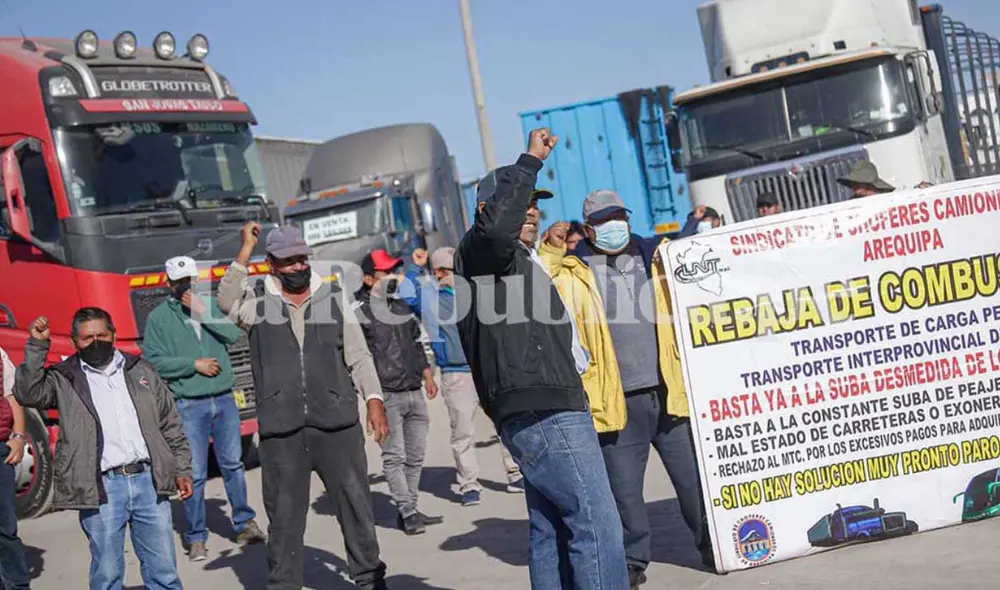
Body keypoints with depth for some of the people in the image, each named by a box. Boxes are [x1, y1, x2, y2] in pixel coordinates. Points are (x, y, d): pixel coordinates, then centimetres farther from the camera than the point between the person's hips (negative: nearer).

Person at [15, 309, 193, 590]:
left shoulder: (141, 371, 13)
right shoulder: (64, 380, 5)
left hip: (148, 481, 3)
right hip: (102, 488, -2)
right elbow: (27, 394, -13)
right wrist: (37, 346, -15)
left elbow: (171, 426, 16)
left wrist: (182, 470, 11)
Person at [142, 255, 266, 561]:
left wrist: (203, 313, -14)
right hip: (189, 405, -3)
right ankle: (196, 538, 9)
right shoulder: (158, 317, -1)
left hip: (224, 398, 3)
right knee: (195, 473, -1)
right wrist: (194, 364, -12)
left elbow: (234, 334, -6)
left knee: (232, 463, 12)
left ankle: (244, 523, 26)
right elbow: (154, 360, -7)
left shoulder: (211, 303, 7)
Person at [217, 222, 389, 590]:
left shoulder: (332, 298, 9)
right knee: (284, 515, 6)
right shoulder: (257, 301, 5)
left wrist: (374, 401, -2)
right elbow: (227, 301, -18)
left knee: (356, 503, 7)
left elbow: (359, 356, 8)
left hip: (337, 423, 1)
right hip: (281, 430, -1)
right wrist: (247, 248, -16)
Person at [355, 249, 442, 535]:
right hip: (387, 395, -7)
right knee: (394, 457, -7)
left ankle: (410, 510, 16)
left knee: (416, 456, 9)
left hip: (414, 392, 7)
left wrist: (428, 377, 23)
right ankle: (407, 512, -3)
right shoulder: (359, 311, -6)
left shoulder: (402, 306, 18)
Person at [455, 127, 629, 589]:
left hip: (544, 414, 10)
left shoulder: (521, 261, 26)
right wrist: (529, 162, -22)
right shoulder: (480, 251, -5)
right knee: (597, 526, -14)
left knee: (552, 530, 11)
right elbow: (497, 225, -30)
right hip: (543, 414, -10)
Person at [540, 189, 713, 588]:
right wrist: (549, 252, -15)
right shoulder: (574, 273, 3)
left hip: (671, 394, 2)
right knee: (624, 489, 5)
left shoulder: (660, 257, 11)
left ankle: (712, 545, 28)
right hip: (617, 404, -2)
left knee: (695, 478, 10)